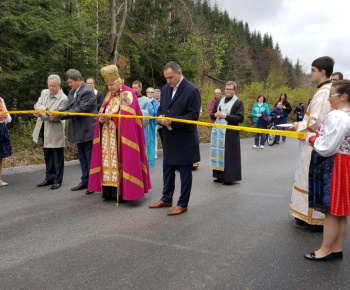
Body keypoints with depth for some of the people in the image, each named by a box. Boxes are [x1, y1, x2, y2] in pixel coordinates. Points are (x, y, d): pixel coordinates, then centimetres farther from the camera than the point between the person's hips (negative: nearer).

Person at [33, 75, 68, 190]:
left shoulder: (63, 99, -15)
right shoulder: (44, 92, 6)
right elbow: (37, 105, 0)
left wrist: (42, 115, -30)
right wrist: (44, 109, -20)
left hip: (55, 131, -7)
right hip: (44, 129, 7)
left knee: (57, 156, 3)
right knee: (47, 154, 16)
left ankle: (58, 180, 13)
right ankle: (49, 178, 28)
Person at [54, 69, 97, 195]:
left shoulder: (87, 91, -16)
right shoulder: (72, 92, 12)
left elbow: (80, 109, -22)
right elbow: (69, 107, 10)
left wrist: (61, 115, -21)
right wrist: (57, 112, -8)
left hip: (88, 131, -9)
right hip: (79, 132, 9)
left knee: (90, 158, -1)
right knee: (82, 158, 16)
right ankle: (85, 181, 26)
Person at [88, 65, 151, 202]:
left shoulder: (128, 94, -5)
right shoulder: (109, 95, 17)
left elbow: (128, 113, -17)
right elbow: (102, 111, 14)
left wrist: (111, 116, -23)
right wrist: (102, 118, -9)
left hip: (121, 136, -7)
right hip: (108, 136, 7)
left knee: (120, 160, -6)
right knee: (108, 160, 5)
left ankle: (122, 191, 0)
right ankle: (109, 191, 11)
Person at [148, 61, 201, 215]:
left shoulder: (192, 90, -14)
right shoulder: (166, 88, 7)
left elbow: (194, 115, -17)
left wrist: (172, 121, -24)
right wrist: (161, 116, -6)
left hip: (184, 139, -7)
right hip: (169, 137, 7)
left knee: (185, 171, 5)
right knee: (167, 168, 16)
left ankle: (183, 204, 17)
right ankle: (167, 199, 32)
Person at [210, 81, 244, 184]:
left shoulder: (238, 102, -2)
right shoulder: (219, 101, 15)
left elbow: (240, 118, -11)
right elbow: (212, 114, 18)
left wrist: (225, 116, -17)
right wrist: (215, 115, -6)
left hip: (230, 133, -5)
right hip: (218, 132, 6)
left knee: (229, 155, -4)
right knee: (218, 153, 7)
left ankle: (230, 177, 3)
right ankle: (220, 176, 16)